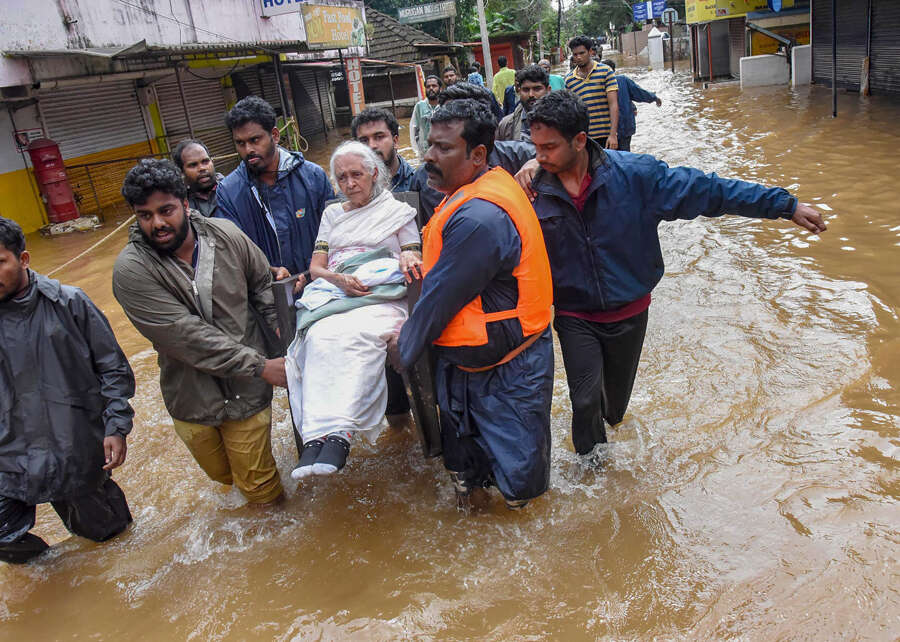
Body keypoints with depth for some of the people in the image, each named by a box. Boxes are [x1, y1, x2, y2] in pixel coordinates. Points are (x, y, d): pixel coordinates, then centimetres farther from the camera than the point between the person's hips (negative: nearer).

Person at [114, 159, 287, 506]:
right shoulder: (131, 270, -18)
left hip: (247, 389, 0)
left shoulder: (227, 236, -9)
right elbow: (188, 337, -23)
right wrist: (260, 365, -24)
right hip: (191, 396, 0)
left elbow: (263, 283, 8)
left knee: (258, 485, 8)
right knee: (221, 473, 24)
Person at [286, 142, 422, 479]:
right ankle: (316, 437, -44)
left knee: (356, 335, -39)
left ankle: (337, 432, -47)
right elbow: (315, 267, 19)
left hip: (383, 296, -2)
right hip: (332, 294, 2)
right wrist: (339, 279, -4)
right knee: (320, 337, -35)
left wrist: (409, 259, -10)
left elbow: (416, 263, 16)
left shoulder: (399, 211, 19)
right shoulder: (332, 214, 27)